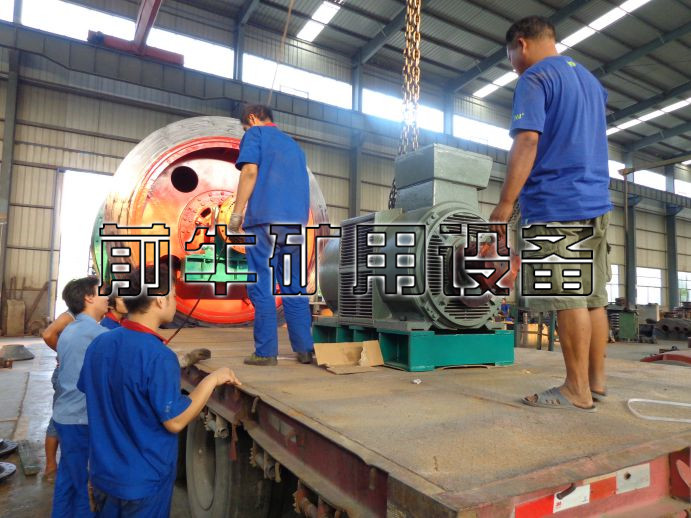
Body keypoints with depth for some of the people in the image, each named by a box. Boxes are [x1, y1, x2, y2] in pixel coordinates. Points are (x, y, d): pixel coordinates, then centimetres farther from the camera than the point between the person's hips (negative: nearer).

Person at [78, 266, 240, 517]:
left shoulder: (98, 344, -5)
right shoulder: (159, 356, -28)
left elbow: (88, 392, 11)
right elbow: (175, 421, -23)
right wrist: (212, 379, -15)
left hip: (102, 473, 7)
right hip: (143, 481, -6)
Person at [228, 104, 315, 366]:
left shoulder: (255, 134, 9)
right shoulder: (293, 144, 28)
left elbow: (250, 171, -7)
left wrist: (236, 213, -6)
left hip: (265, 218, -6)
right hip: (296, 221, 6)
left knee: (260, 286, -3)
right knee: (293, 288, 8)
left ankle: (266, 352, -4)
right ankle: (305, 349, 8)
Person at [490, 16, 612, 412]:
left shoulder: (534, 78, -5)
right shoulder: (589, 78, 22)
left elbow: (527, 142, -17)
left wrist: (506, 203, -18)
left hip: (557, 203, -9)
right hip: (596, 203, 9)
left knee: (569, 299, -7)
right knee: (594, 296, 10)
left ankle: (578, 391, 0)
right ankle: (597, 380, 17)